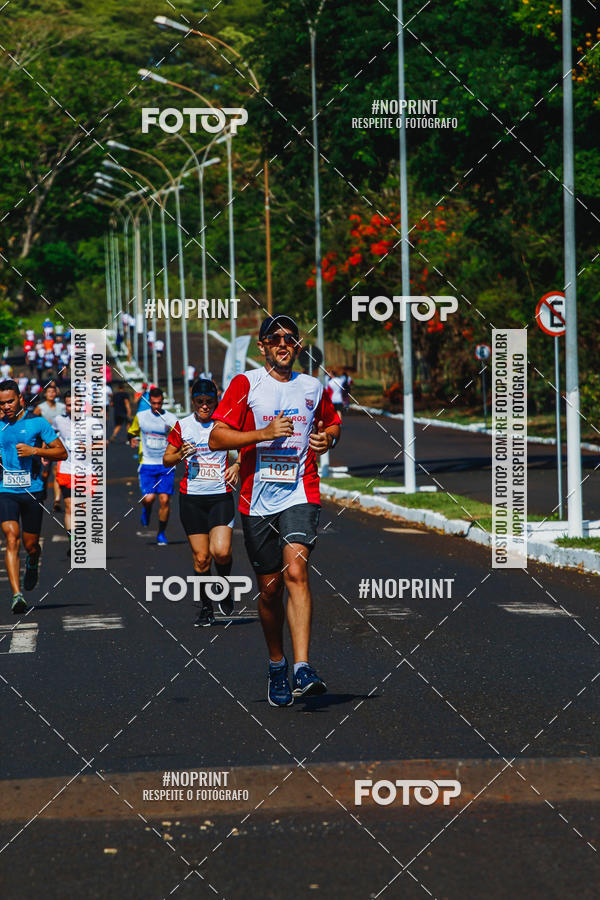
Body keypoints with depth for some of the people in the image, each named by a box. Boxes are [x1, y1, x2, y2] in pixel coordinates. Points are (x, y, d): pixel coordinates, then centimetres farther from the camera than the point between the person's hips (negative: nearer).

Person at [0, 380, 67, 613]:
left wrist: (34, 450, -15)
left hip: (32, 491, -1)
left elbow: (62, 452, 0)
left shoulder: (37, 422, -1)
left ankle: (32, 565, 45)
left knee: (30, 545, 7)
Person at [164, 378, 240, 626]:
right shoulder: (183, 425, 4)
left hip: (221, 496, -1)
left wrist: (237, 465, -5)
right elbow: (166, 459, 12)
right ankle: (206, 606, 14)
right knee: (201, 557, -2)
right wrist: (181, 454, -9)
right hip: (191, 497, 1)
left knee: (221, 551, -17)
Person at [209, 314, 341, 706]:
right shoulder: (245, 384, 0)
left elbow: (333, 423, 28)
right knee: (270, 586, 7)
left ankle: (303, 668, -28)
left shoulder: (314, 388, 9)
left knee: (295, 570, -21)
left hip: (301, 494, 0)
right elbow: (216, 439, -6)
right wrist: (264, 433, -17)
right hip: (258, 499, 0)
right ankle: (277, 667, 28)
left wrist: (328, 438, 5)